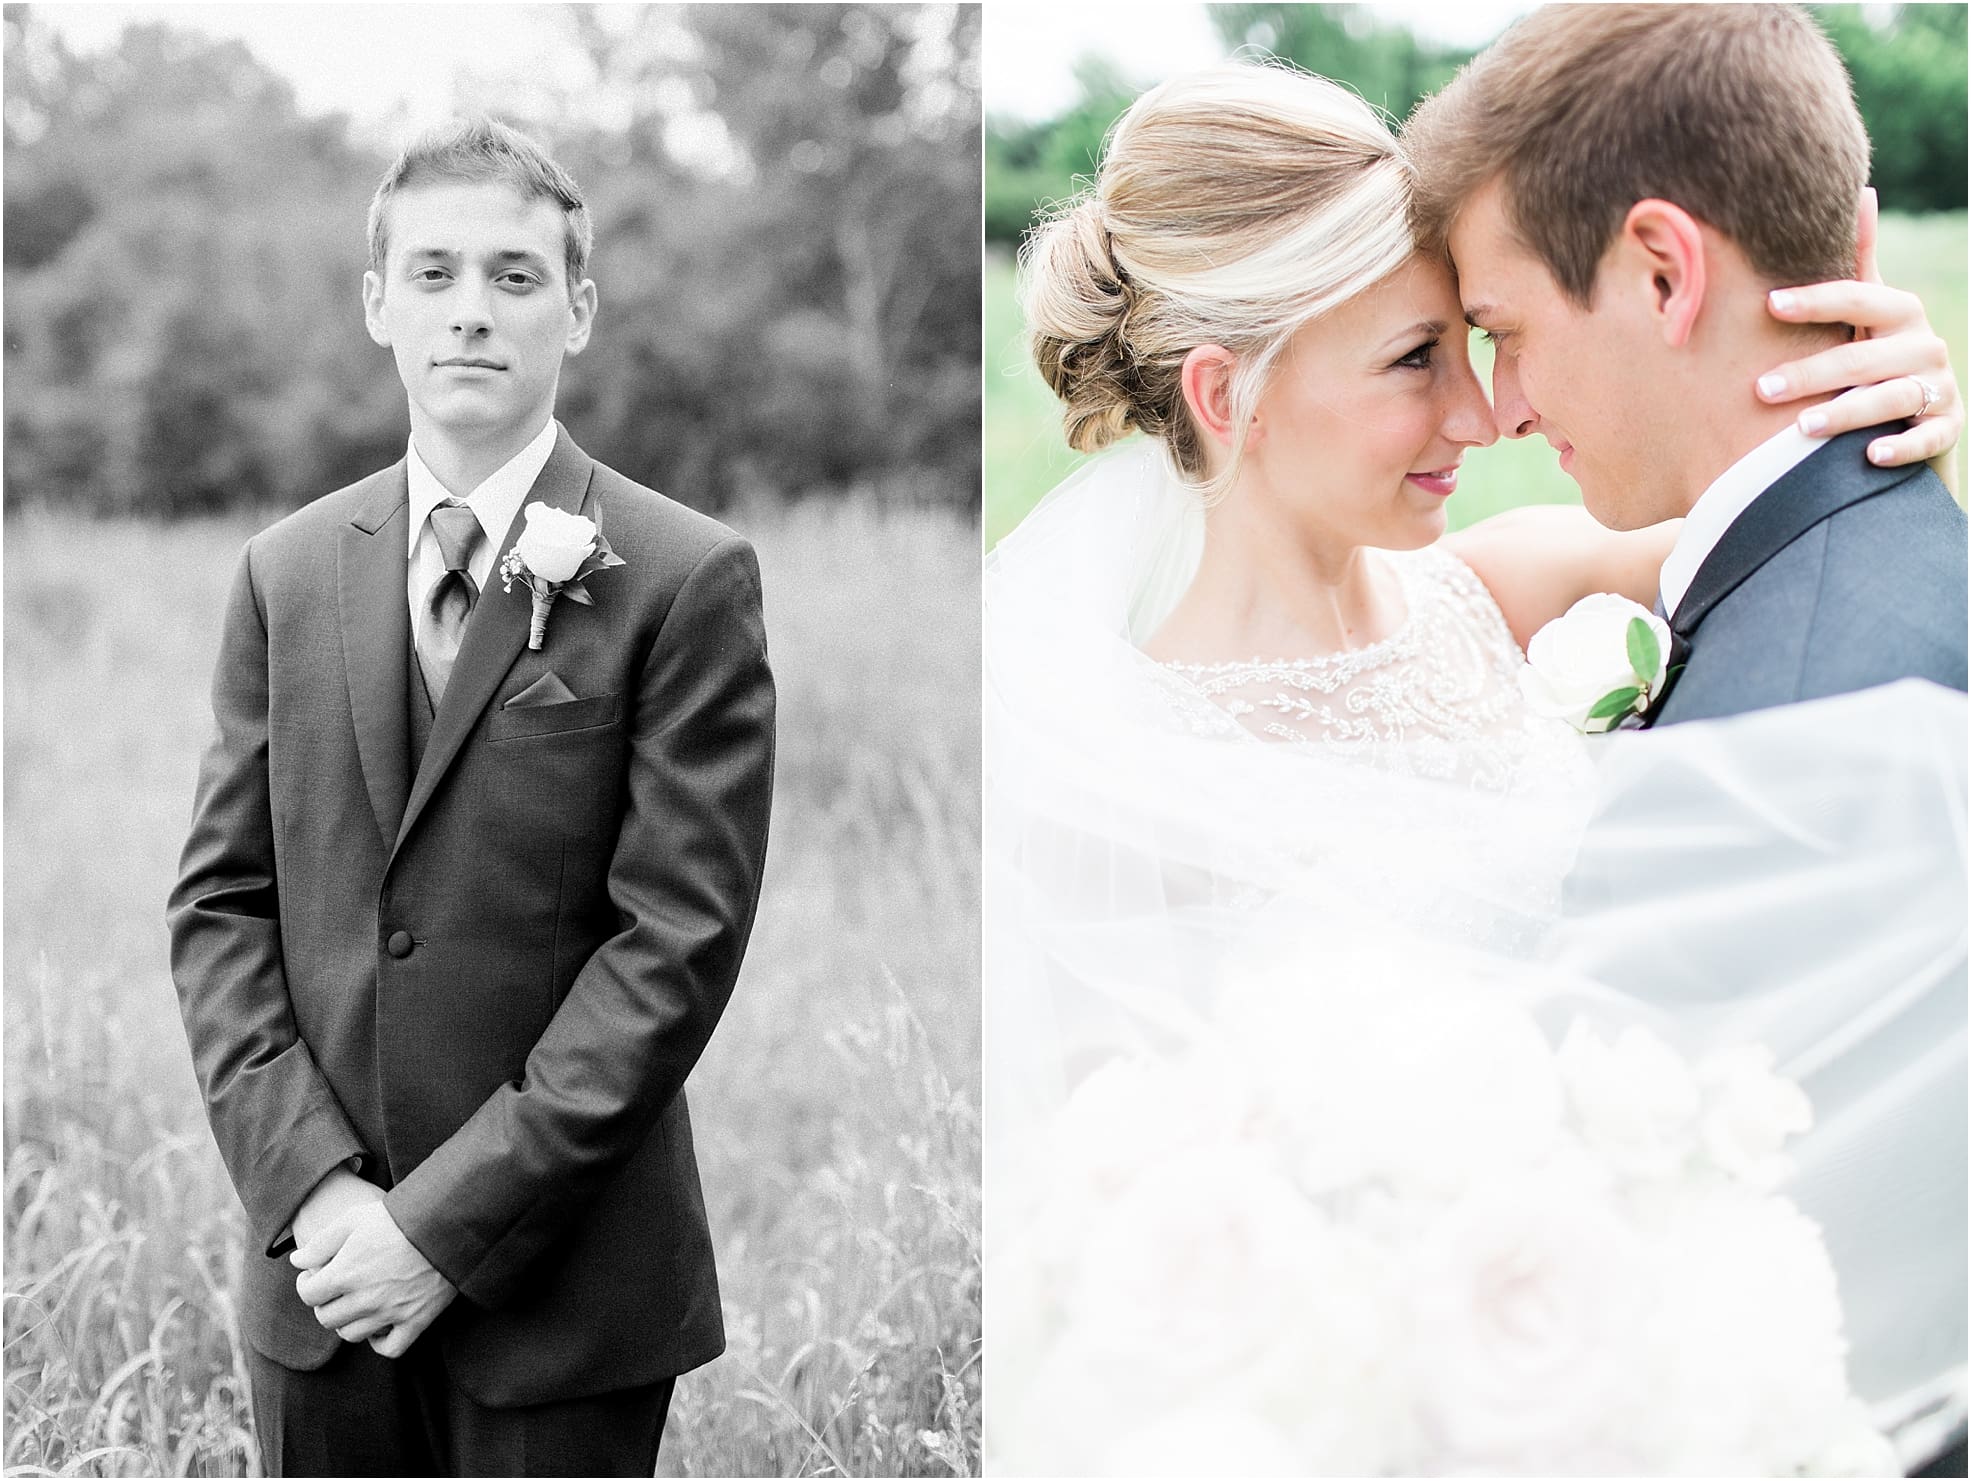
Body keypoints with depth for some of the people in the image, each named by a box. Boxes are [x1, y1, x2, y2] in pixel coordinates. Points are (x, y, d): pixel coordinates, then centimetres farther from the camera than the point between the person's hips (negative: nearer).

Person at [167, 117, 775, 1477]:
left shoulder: (685, 580, -7)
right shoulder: (286, 574, 8)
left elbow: (678, 942, -12)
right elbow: (222, 903, 6)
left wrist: (448, 1219, -14)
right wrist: (311, 1185, -8)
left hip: (564, 1294, -3)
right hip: (321, 1271, 4)